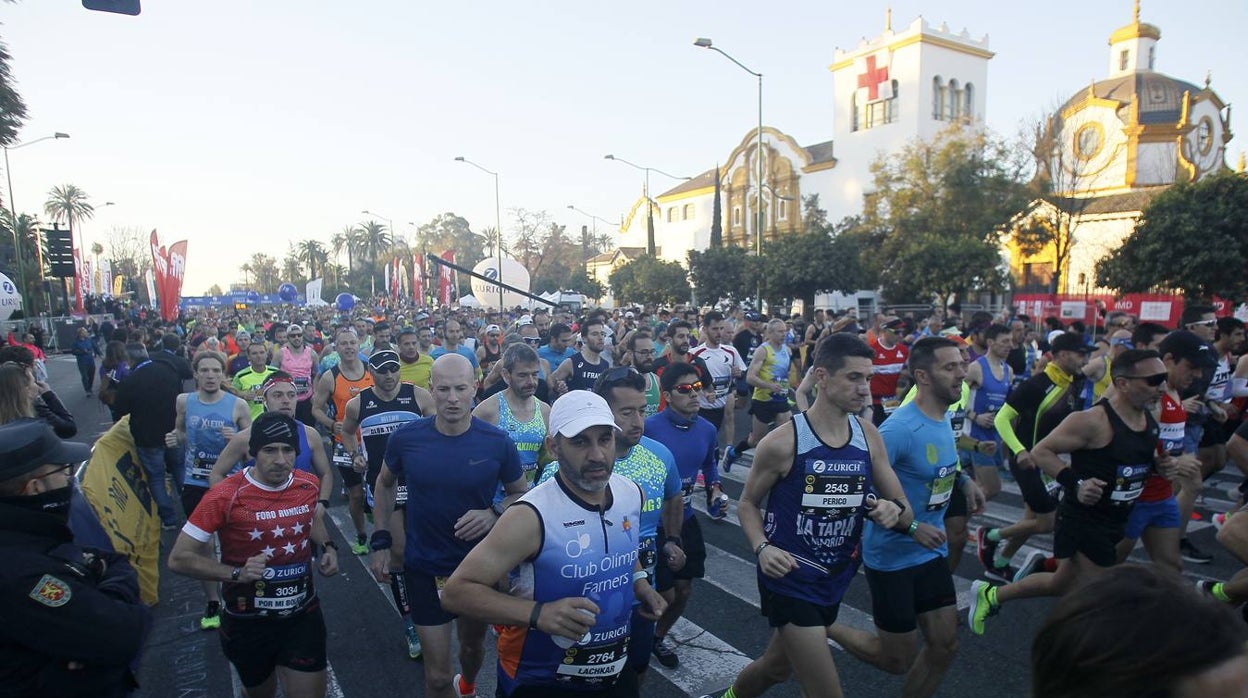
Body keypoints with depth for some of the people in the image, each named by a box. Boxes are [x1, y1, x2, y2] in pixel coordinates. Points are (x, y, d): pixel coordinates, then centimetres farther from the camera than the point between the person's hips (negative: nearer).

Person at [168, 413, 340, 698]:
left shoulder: (309, 484, -7)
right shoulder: (225, 497, -21)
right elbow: (178, 558, -14)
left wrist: (328, 547, -1)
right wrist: (236, 573, -26)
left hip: (304, 616, 2)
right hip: (248, 623, -2)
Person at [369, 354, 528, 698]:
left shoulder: (498, 443, -17)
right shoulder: (406, 438, -14)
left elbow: (521, 493, -3)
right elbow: (385, 484, 6)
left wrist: (494, 513, -23)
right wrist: (381, 541, 1)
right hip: (425, 567, -1)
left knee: (473, 643, 28)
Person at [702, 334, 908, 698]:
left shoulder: (869, 437, -5)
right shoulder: (783, 442, -19)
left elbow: (905, 512, 3)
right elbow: (747, 504, -5)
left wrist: (895, 511, -20)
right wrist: (762, 547, -22)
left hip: (835, 582, 6)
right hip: (789, 580, -6)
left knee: (778, 667, 26)